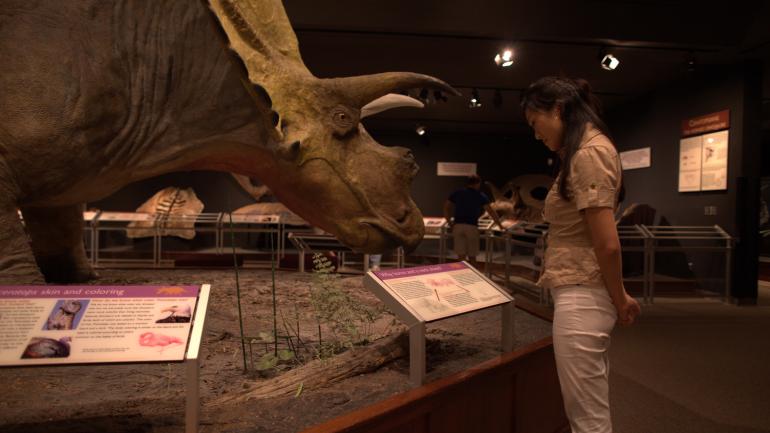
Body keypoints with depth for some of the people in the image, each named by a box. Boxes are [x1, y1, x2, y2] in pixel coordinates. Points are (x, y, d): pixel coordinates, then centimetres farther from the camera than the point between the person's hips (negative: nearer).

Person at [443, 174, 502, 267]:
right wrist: (500, 225, 3)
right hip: (472, 226, -2)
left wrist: (450, 223, 15)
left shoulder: (457, 193, 14)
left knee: (461, 256, 3)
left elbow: (446, 207, 11)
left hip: (458, 226, 2)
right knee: (472, 256, 10)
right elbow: (491, 211, -3)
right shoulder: (481, 196, 6)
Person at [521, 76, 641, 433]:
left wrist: (620, 301, -5)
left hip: (580, 298, -10)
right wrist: (618, 298, 18)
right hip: (580, 295, 10)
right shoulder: (586, 150, 16)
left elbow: (608, 244, -18)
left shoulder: (588, 154, -15)